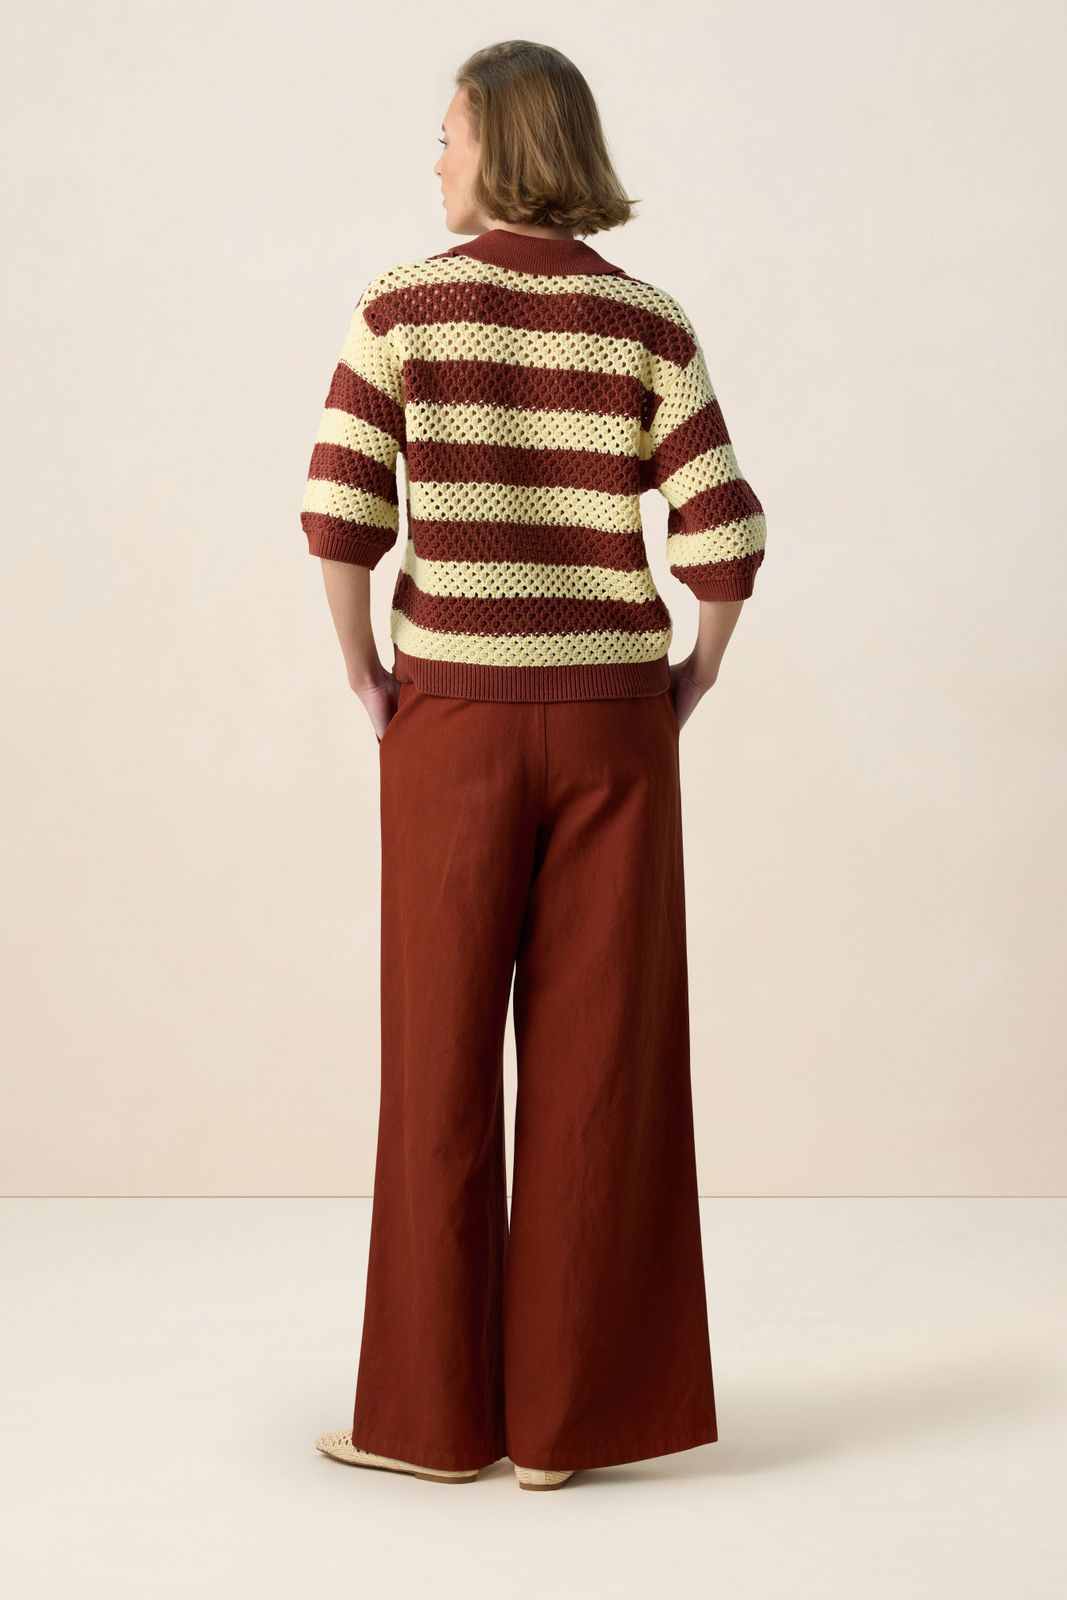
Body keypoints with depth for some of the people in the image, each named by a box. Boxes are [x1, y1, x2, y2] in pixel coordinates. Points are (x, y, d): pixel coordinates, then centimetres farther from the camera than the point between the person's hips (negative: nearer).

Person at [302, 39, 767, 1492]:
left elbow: (339, 509, -14)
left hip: (457, 718, -1)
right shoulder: (650, 325, 0)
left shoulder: (406, 305, -4)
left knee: (443, 1056, 7)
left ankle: (437, 1411, 13)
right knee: (597, 1061, 5)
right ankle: (569, 1413, 10)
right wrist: (692, 680, 7)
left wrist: (364, 675, 0)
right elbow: (727, 537, -8)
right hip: (609, 717, 1)